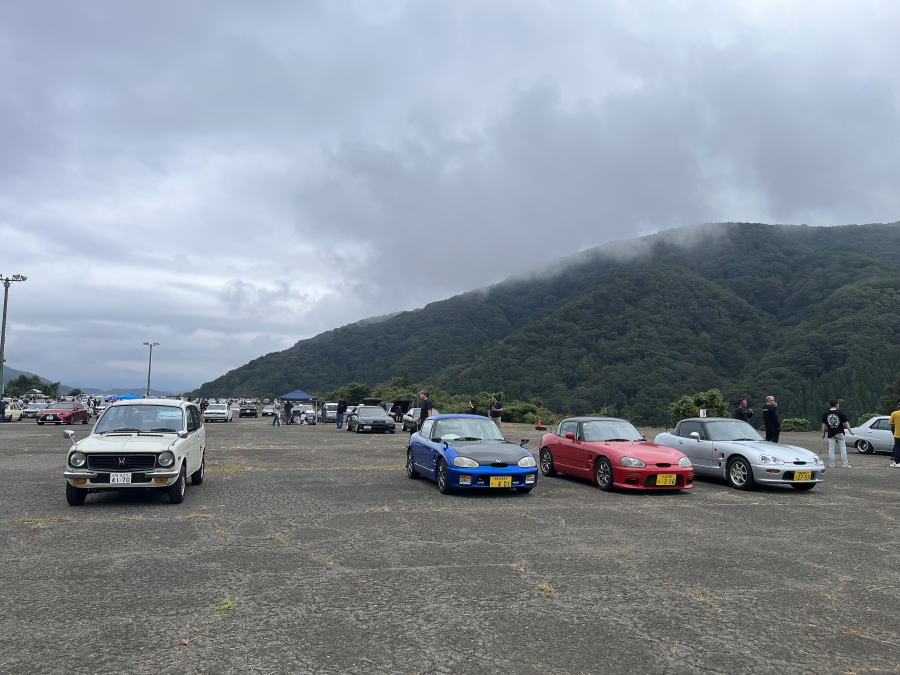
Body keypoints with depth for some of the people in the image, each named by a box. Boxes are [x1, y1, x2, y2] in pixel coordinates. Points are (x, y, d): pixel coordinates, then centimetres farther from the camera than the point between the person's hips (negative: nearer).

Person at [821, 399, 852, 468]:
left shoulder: (825, 413, -2)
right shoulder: (840, 413, -6)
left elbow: (824, 424, 0)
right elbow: (846, 423, -6)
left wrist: (823, 433, 7)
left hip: (830, 434, 1)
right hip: (840, 433, -1)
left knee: (831, 449, 5)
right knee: (843, 448, 8)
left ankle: (831, 464, 7)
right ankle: (845, 464, 10)